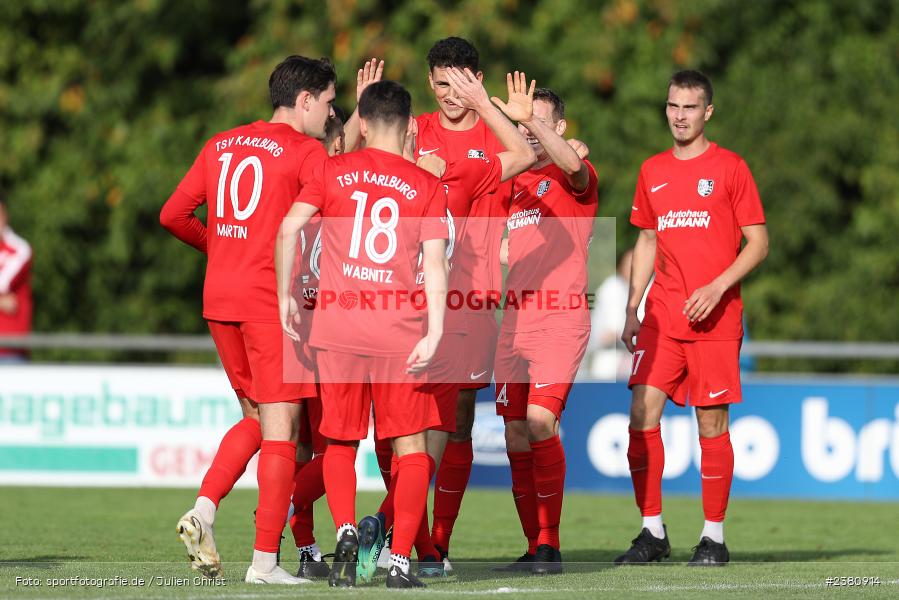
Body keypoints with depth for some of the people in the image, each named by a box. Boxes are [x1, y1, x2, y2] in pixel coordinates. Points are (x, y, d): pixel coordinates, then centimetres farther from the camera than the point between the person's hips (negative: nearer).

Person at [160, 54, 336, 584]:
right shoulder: (305, 151, -5)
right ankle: (265, 560, -5)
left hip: (219, 300, 7)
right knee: (281, 428, -2)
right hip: (274, 299, -7)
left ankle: (205, 508, 0)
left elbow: (174, 215, 12)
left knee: (256, 418, 20)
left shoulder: (222, 145, 13)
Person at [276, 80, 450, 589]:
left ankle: (346, 530, -8)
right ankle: (401, 560, 0)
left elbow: (289, 228, -3)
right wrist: (434, 334, -8)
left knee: (341, 442, 15)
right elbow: (435, 265, -5)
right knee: (411, 446, 8)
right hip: (400, 335, -1)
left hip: (337, 325, 1)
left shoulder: (334, 171, 6)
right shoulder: (427, 186, 2)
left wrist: (286, 296, 5)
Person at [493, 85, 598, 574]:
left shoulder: (575, 178, 0)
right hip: (515, 320, 7)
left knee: (540, 420, -19)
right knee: (515, 433, 2)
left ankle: (550, 542, -12)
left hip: (560, 319, -7)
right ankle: (535, 547, 9)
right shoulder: (515, 183, 19)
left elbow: (571, 163, -22)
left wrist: (533, 117, -25)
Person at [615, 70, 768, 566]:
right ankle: (652, 532, 0)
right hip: (662, 316, 4)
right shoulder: (653, 171, 13)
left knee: (712, 422, -2)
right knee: (643, 412, -7)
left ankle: (714, 536, 7)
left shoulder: (729, 168, 0)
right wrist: (632, 307, 13)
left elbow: (758, 242, -1)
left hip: (715, 317, -4)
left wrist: (717, 287, -15)